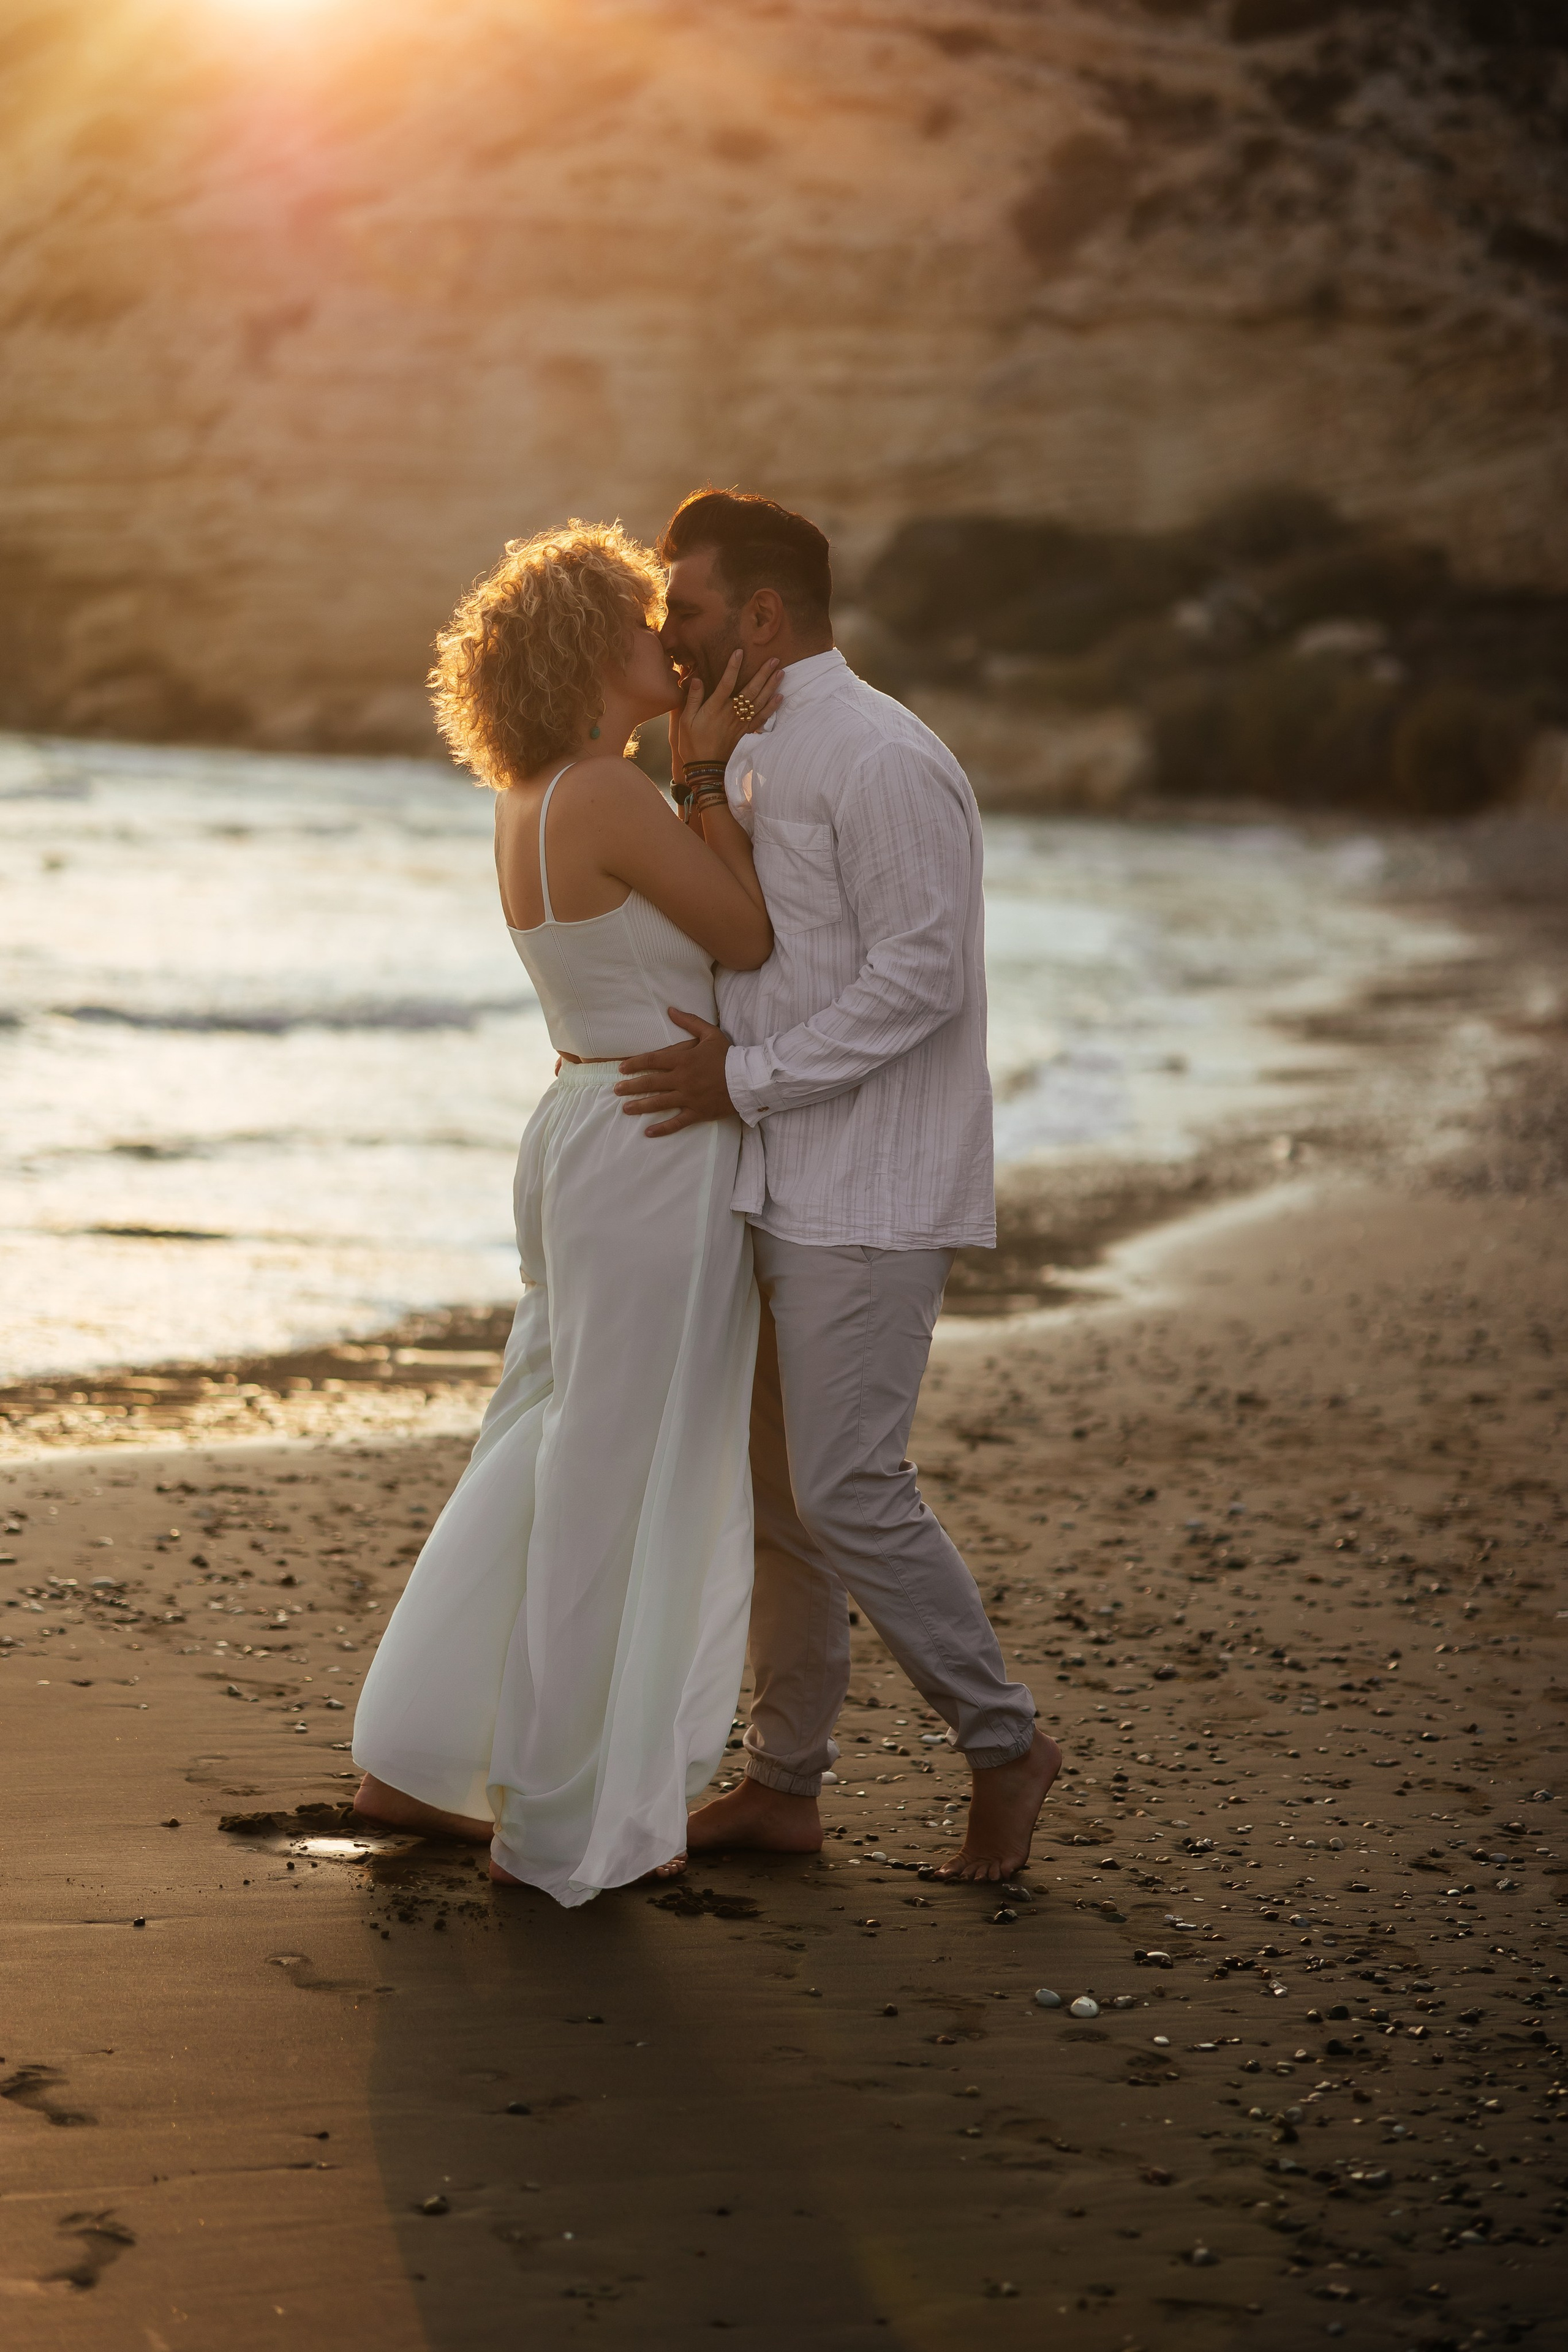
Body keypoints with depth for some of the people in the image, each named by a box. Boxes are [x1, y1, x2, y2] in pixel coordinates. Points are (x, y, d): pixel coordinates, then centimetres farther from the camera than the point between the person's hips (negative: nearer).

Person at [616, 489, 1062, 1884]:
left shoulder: (879, 760, -15)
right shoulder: (756, 761, 15)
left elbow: (922, 973, -21)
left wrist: (746, 1078, -20)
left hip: (870, 1195, -10)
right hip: (783, 1186, 10)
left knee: (848, 1489, -10)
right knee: (781, 1486, 11)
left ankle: (1002, 1743, 7)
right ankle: (784, 1784, 19)